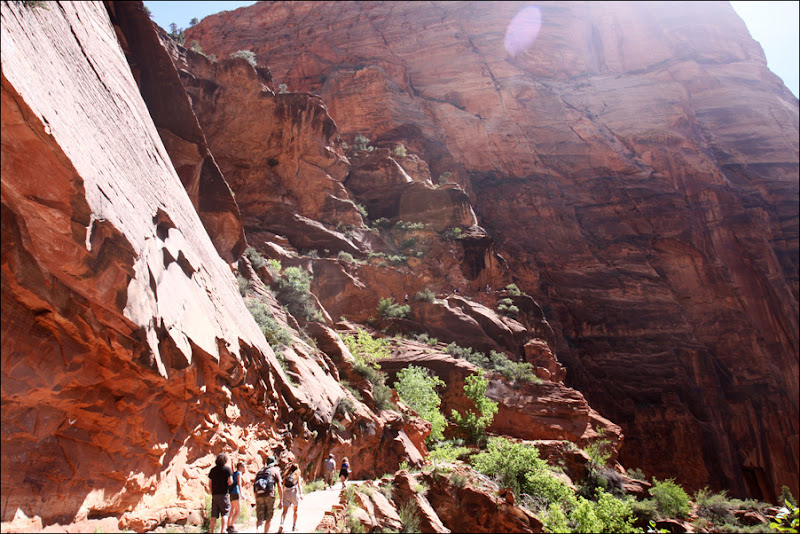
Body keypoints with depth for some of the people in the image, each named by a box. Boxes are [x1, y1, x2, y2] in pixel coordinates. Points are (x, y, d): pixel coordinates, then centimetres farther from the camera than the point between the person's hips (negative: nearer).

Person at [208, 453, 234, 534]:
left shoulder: (213, 470, 11)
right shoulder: (227, 469, -4)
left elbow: (209, 484, 12)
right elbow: (230, 482, -12)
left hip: (214, 495, 4)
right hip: (223, 494, -4)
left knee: (213, 515, 7)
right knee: (225, 513, 2)